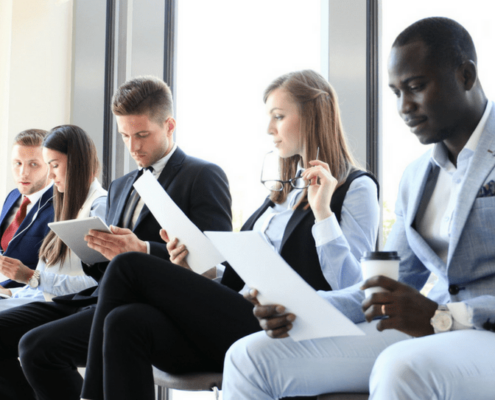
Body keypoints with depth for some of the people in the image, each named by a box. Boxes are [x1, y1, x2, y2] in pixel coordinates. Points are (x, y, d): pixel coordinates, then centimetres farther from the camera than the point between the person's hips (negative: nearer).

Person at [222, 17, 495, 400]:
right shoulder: (417, 176, 19)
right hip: (422, 333, 7)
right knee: (251, 356, -5)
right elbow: (388, 289, 18)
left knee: (401, 368, -41)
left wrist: (442, 317, -24)